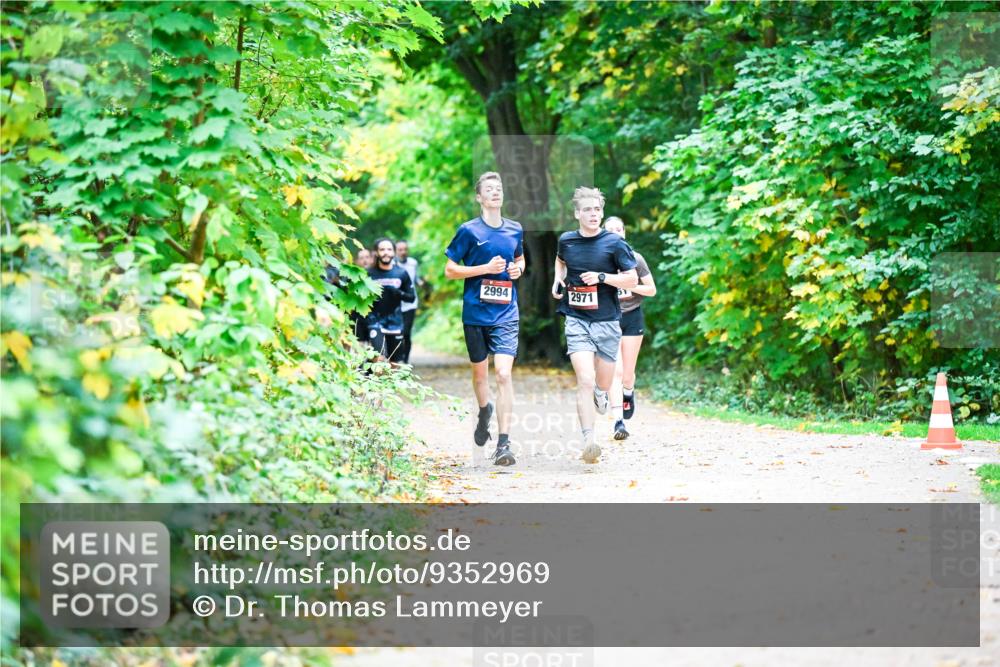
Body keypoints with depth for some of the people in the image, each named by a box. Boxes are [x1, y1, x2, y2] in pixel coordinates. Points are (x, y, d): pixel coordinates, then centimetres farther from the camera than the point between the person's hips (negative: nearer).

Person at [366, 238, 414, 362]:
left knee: (393, 363, 10)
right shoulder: (370, 274, -3)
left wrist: (399, 293, -13)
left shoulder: (401, 274, 2)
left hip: (395, 323, 3)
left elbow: (412, 297, 6)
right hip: (376, 321, -3)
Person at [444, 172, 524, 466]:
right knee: (480, 372, 14)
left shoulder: (515, 230, 8)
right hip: (475, 312, -1)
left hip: (506, 313, 1)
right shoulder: (469, 231, -3)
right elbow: (449, 270, -2)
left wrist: (519, 268, 3)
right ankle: (484, 411, 47)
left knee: (503, 373, -13)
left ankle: (504, 443, -16)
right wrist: (486, 268, -13)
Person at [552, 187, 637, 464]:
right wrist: (558, 281, 11)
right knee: (585, 381, -17)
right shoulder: (566, 241, 5)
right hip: (576, 320, 0)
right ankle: (588, 442, -21)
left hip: (607, 321, 0)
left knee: (603, 383, 12)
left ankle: (600, 392, 51)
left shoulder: (614, 243, -4)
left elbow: (632, 279, -4)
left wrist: (601, 277, -16)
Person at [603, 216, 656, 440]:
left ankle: (628, 393, 43)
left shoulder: (635, 259, -1)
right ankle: (619, 422, -16)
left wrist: (631, 287, -13)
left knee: (628, 372, 7)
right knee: (615, 370, -13)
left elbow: (651, 290, 3)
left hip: (632, 317, 1)